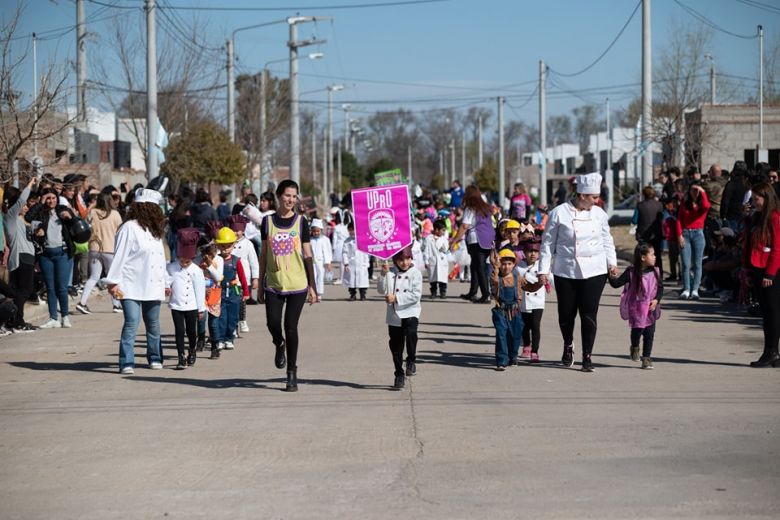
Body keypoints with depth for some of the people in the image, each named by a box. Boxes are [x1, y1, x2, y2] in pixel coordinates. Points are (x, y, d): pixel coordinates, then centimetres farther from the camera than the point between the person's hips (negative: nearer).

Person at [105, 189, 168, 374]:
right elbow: (119, 256, -11)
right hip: (132, 287, -7)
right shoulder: (129, 228, -9)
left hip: (152, 287, 7)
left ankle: (155, 358, 26)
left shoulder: (155, 230, 16)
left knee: (153, 324, 14)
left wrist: (165, 282, 19)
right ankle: (127, 363, -14)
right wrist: (113, 282, -14)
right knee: (131, 323, -14)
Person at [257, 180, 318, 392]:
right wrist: (261, 285, 8)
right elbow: (263, 254, 9)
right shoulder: (268, 221, 5)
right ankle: (280, 345, 27)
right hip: (274, 284, 1)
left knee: (291, 327, -1)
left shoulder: (300, 222, 1)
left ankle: (292, 373, 11)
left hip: (297, 284, -1)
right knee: (273, 323, -9)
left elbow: (308, 255, 4)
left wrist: (312, 286, 0)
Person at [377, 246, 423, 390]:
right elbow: (382, 290, -8)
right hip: (394, 314, 3)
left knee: (411, 332, -31)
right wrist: (384, 274, -22)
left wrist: (396, 297, -19)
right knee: (396, 346, 9)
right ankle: (399, 375, 24)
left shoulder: (415, 273, -5)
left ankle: (411, 360, -11)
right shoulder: (391, 273, 2)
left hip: (410, 312, -3)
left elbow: (416, 295, -14)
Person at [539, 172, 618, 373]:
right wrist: (543, 270, -4)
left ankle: (587, 356, 4)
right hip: (566, 271, -1)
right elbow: (548, 243, 0)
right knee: (566, 312, 6)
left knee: (589, 313, -4)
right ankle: (568, 345, 36)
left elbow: (606, 239, 15)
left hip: (594, 271, 2)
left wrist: (612, 261, 2)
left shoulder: (599, 214, 6)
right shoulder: (559, 213, -5)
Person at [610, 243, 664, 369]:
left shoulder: (655, 271, -2)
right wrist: (611, 277, -29)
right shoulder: (631, 272, -12)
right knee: (637, 329, -1)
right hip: (636, 308, -3)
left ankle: (646, 357, 12)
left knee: (649, 333, 0)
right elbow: (617, 283, -11)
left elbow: (660, 287, 4)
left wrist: (656, 300, -11)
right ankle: (634, 347, 32)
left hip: (651, 308, 3)